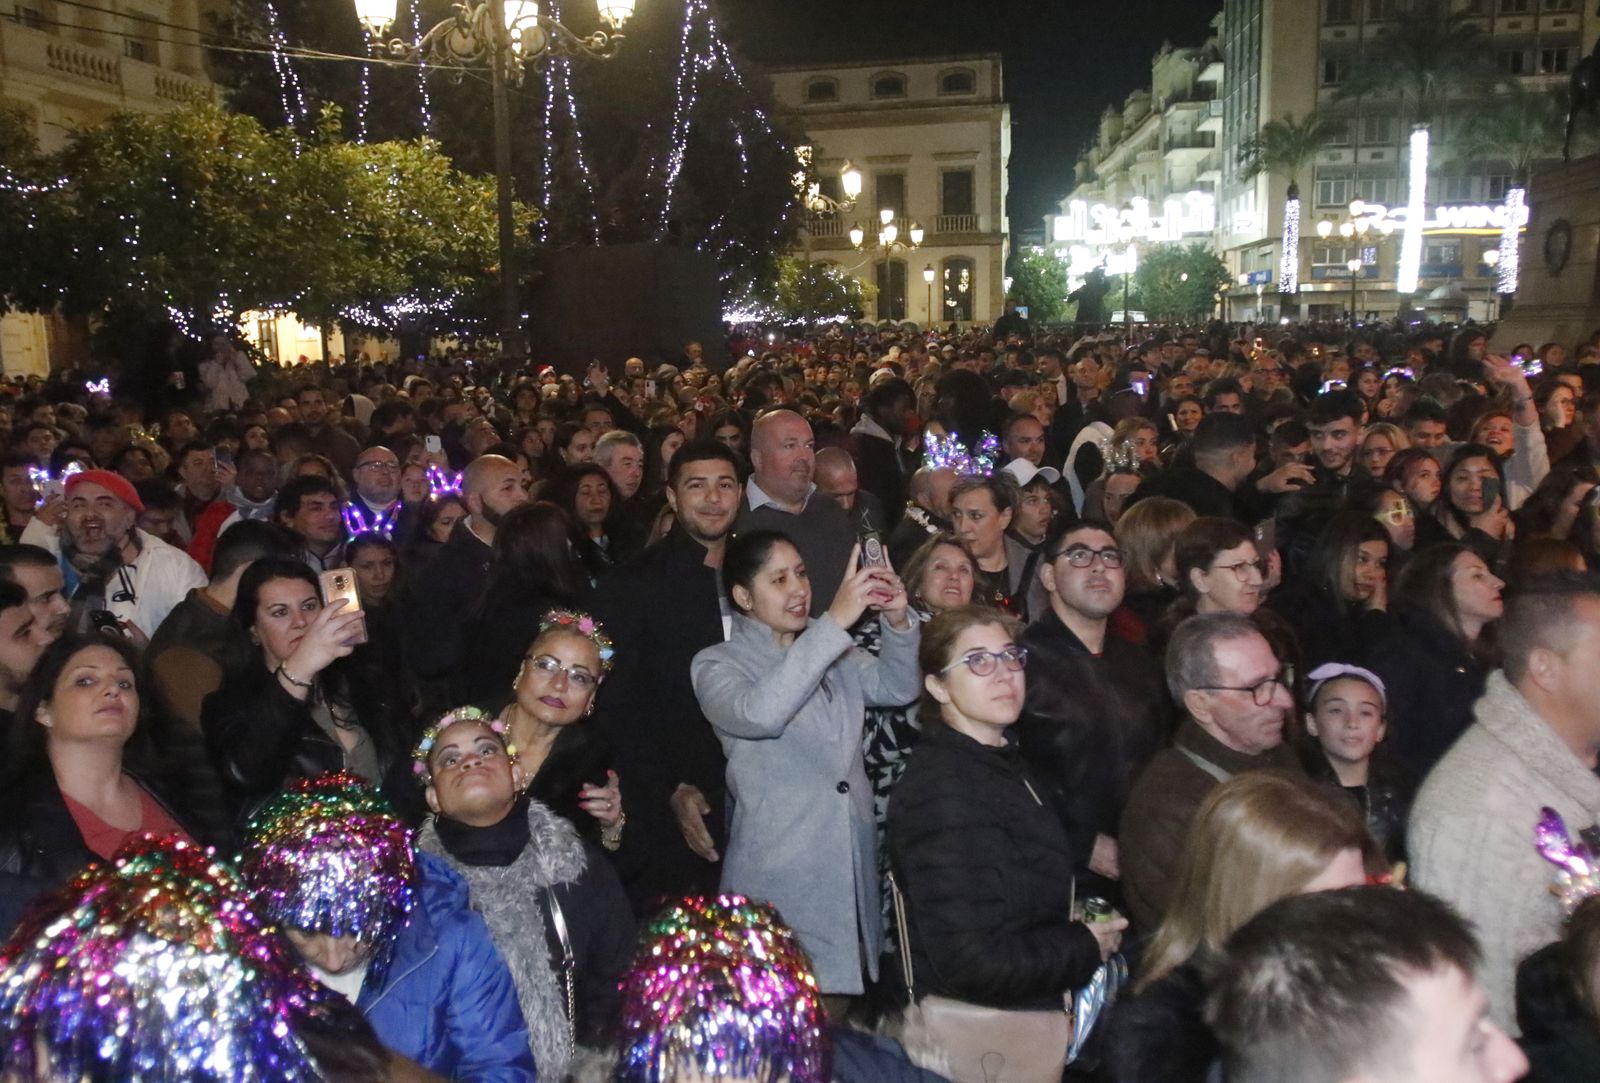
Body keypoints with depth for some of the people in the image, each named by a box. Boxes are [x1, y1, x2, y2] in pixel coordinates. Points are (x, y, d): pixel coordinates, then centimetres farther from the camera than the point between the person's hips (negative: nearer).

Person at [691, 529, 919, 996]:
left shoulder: (831, 650, 13)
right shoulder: (717, 664, -5)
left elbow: (896, 687, 2)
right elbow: (759, 713, -26)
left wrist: (898, 623, -18)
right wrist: (836, 621, -30)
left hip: (855, 870, 5)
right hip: (781, 883, -5)